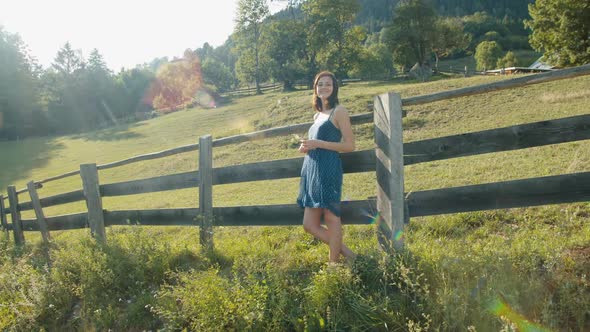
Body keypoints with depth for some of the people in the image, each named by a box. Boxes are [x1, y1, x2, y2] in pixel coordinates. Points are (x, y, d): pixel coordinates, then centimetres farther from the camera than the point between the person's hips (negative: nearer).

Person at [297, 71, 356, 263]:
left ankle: (334, 263, 11)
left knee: (331, 217, -2)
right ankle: (346, 253, 19)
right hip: (311, 171, 9)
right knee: (309, 225, 7)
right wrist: (306, 147, 9)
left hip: (329, 170, -8)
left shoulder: (339, 111, -1)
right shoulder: (318, 114, 21)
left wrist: (318, 144, -13)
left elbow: (349, 146, -8)